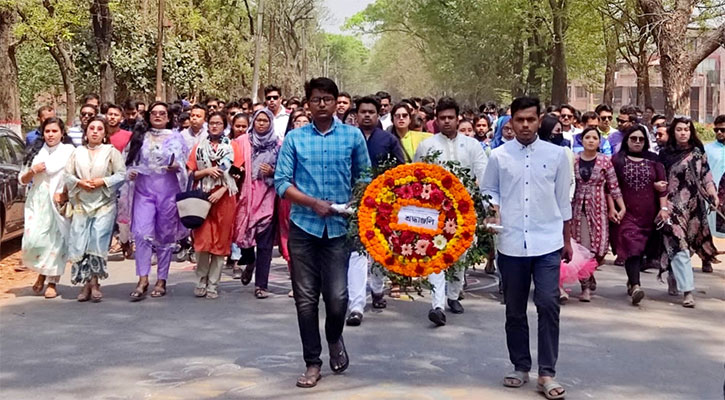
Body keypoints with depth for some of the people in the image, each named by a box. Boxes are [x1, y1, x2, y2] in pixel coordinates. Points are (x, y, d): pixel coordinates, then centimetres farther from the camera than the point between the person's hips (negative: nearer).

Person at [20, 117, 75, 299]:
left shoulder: (69, 151, 0)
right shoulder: (36, 151, 12)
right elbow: (22, 179, 15)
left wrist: (65, 194, -16)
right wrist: (33, 171, -4)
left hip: (58, 202, -3)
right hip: (36, 202, 3)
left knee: (55, 242, -5)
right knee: (32, 241, -6)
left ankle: (52, 283, 4)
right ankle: (41, 272, 20)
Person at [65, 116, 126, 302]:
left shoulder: (111, 151, 3)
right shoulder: (78, 152, 13)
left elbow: (122, 174, -3)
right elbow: (68, 175, 9)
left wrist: (103, 181, -14)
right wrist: (79, 182, -9)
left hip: (104, 204, -3)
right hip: (81, 204, 3)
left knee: (98, 242, -11)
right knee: (80, 243, -2)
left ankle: (93, 282, -1)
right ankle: (88, 283, 6)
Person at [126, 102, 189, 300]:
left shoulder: (176, 137, 6)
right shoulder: (140, 136, 11)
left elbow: (185, 164, 4)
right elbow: (131, 162, 15)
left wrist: (176, 167, -17)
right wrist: (131, 172, -6)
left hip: (168, 192, -1)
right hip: (144, 191, 1)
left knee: (166, 236, 4)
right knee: (142, 233, -13)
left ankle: (161, 281, 13)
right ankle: (143, 280, -10)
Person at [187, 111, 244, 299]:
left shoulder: (232, 146, 8)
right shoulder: (199, 147, 13)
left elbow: (237, 174, 1)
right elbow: (190, 174, 8)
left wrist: (222, 190, -11)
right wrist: (207, 171, -9)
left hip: (225, 198, -1)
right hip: (202, 197, 1)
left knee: (221, 242, 1)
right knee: (202, 241, -6)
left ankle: (213, 284, 8)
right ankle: (201, 282, 7)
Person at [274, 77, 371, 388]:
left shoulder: (353, 136, 3)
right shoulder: (294, 138, 2)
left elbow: (365, 176, 10)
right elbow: (281, 182, -1)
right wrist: (314, 203, -13)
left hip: (339, 227, 0)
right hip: (303, 226, 1)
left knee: (337, 296, -5)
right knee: (306, 298, 4)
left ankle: (335, 339, 28)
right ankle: (312, 362, 19)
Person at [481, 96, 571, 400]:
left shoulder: (556, 154, 3)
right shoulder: (499, 156, 2)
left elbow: (563, 199, 9)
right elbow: (488, 190, 10)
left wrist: (567, 240, 11)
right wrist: (493, 209, -13)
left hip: (547, 243, -1)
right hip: (511, 243, 1)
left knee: (548, 304, -9)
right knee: (515, 309, 10)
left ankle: (547, 373, 0)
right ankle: (520, 367, 25)